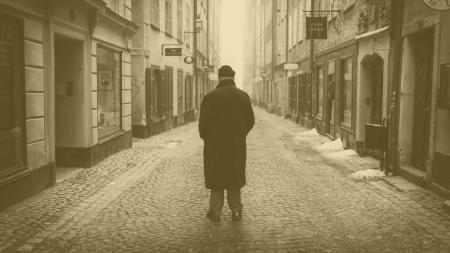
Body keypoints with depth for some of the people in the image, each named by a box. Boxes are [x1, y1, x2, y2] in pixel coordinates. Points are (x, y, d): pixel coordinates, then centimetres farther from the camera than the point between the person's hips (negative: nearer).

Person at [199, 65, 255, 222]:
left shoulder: (211, 96, -10)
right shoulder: (244, 96, 1)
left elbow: (203, 122, -11)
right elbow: (250, 121, 3)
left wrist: (206, 138, 5)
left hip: (215, 144, -3)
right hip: (238, 145, 3)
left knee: (216, 177, 8)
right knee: (235, 177, 13)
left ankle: (215, 211, 9)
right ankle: (236, 210, 15)